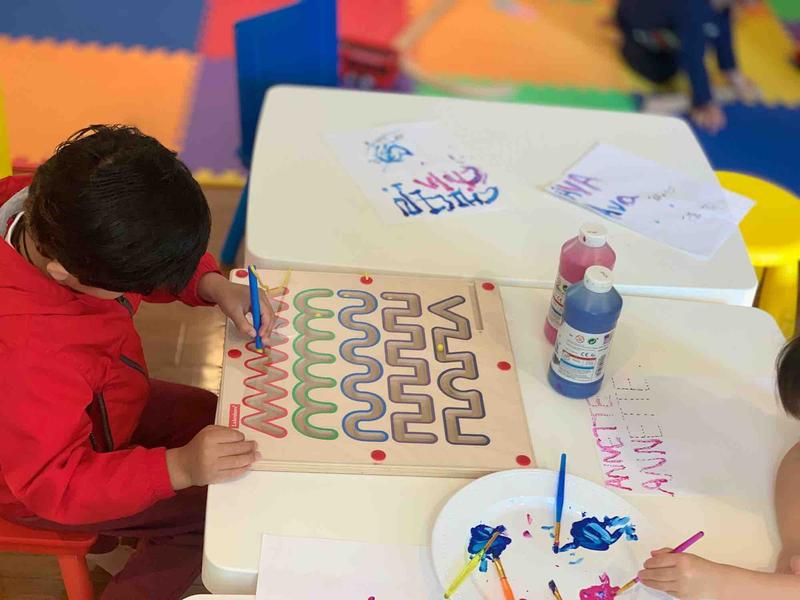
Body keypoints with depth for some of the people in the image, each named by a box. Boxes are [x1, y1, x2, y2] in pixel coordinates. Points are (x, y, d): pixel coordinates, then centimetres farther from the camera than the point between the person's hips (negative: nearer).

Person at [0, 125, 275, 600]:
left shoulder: (52, 206, -24)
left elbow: (156, 250, -4)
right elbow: (57, 482, -34)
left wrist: (214, 286, -18)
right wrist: (178, 468, -41)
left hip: (94, 405, 8)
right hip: (41, 487, -7)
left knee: (222, 422, 16)